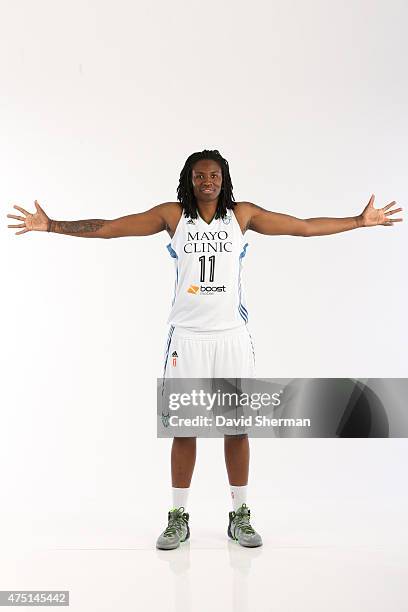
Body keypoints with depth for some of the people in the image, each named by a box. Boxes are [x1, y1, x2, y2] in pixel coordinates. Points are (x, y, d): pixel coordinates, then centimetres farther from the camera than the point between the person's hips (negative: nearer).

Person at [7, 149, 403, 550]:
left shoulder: (242, 214, 6)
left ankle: (240, 517, 21)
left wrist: (361, 221, 12)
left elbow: (305, 226, 11)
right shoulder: (173, 214, 4)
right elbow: (108, 228, 2)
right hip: (186, 337, -1)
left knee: (237, 427, 6)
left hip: (232, 336, 1)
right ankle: (178, 518, 19)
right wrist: (51, 226, -3)